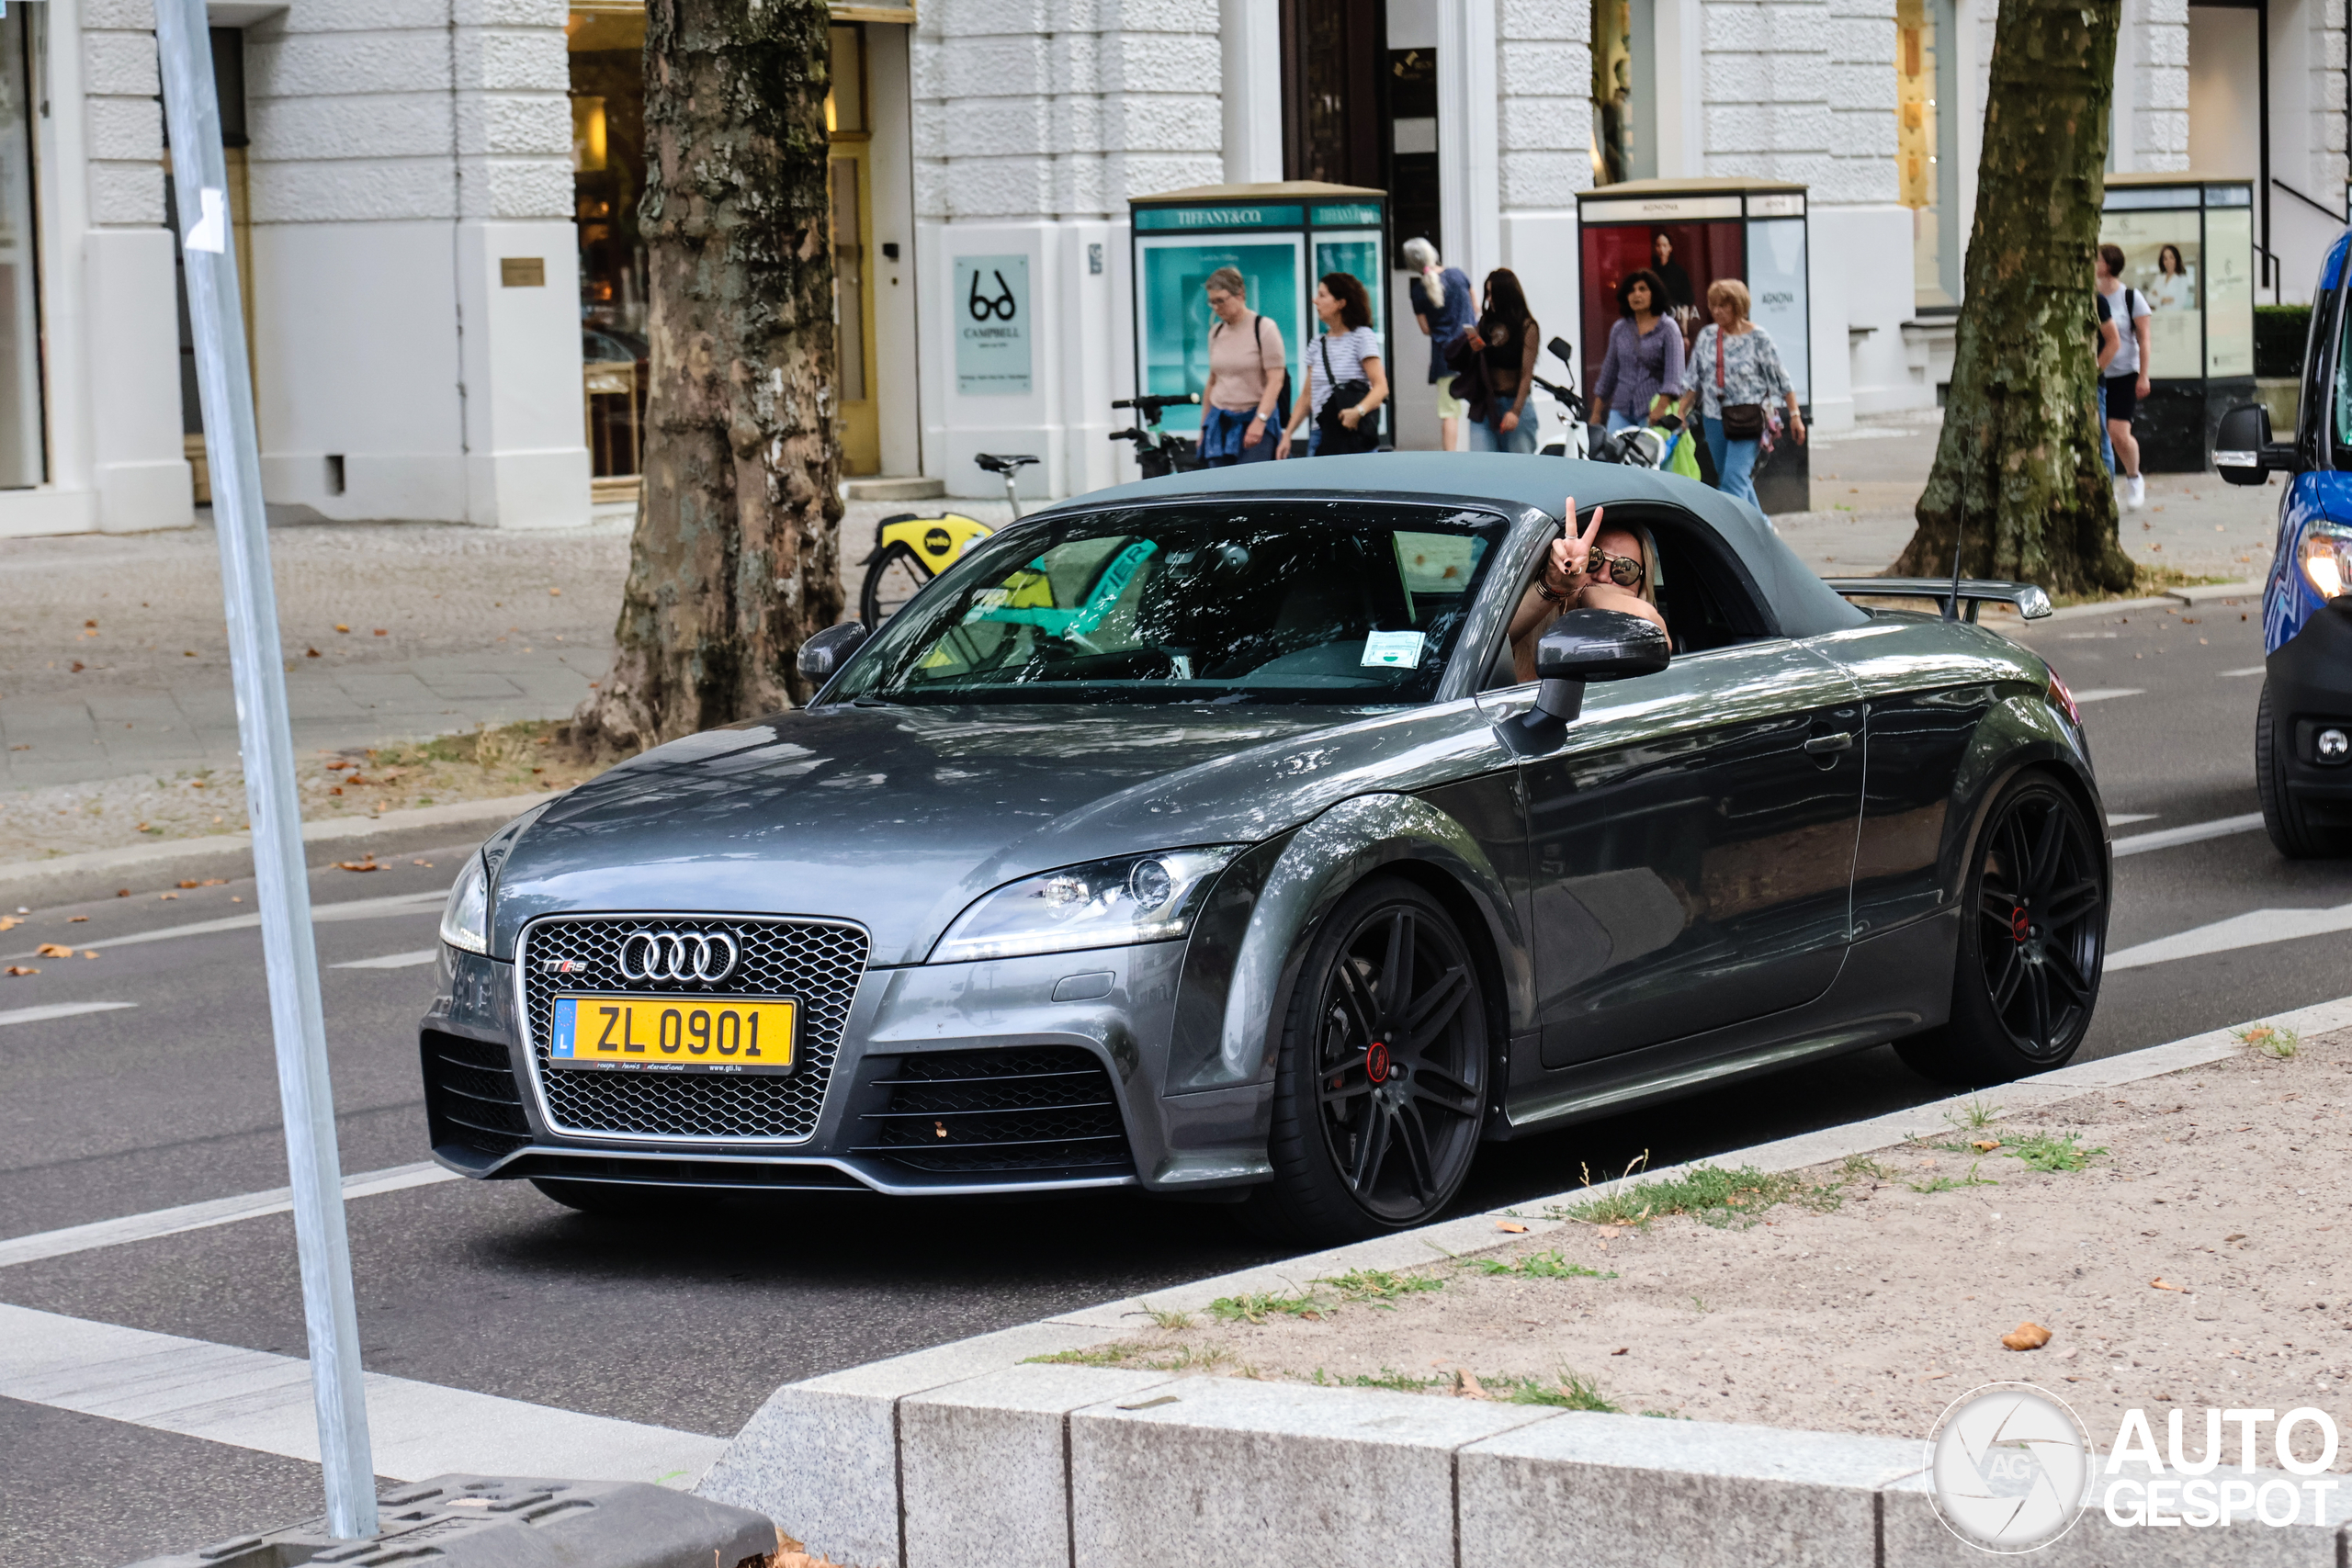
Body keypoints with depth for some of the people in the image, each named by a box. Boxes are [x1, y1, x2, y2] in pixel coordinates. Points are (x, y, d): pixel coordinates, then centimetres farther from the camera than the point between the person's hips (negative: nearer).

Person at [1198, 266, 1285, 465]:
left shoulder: (1264, 329, -5)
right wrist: (1203, 426, 18)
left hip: (1253, 421, -5)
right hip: (1220, 423, 5)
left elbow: (1275, 380, -11)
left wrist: (1259, 421, -20)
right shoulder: (1216, 333, 13)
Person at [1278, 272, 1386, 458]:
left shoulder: (1361, 336, -3)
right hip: (1320, 434, 5)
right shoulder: (1318, 345, 14)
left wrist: (1358, 411, -30)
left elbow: (1381, 387, -12)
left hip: (1353, 435, -5)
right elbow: (1307, 398, 16)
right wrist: (1287, 435, 6)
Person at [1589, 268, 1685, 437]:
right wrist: (1595, 414, 16)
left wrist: (1661, 407, -24)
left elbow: (1674, 372, -10)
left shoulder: (1668, 328, 0)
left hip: (1652, 412, -4)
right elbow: (1609, 370, 20)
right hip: (1621, 409, 4)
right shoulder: (1619, 328, 14)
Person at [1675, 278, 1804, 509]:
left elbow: (1781, 380, -4)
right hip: (1714, 418, 6)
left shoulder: (1758, 338, -5)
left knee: (1734, 481, -17)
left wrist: (1794, 415, -6)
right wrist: (1681, 413, 6)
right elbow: (1694, 380, 12)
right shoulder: (1706, 335, 8)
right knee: (1741, 481, 13)